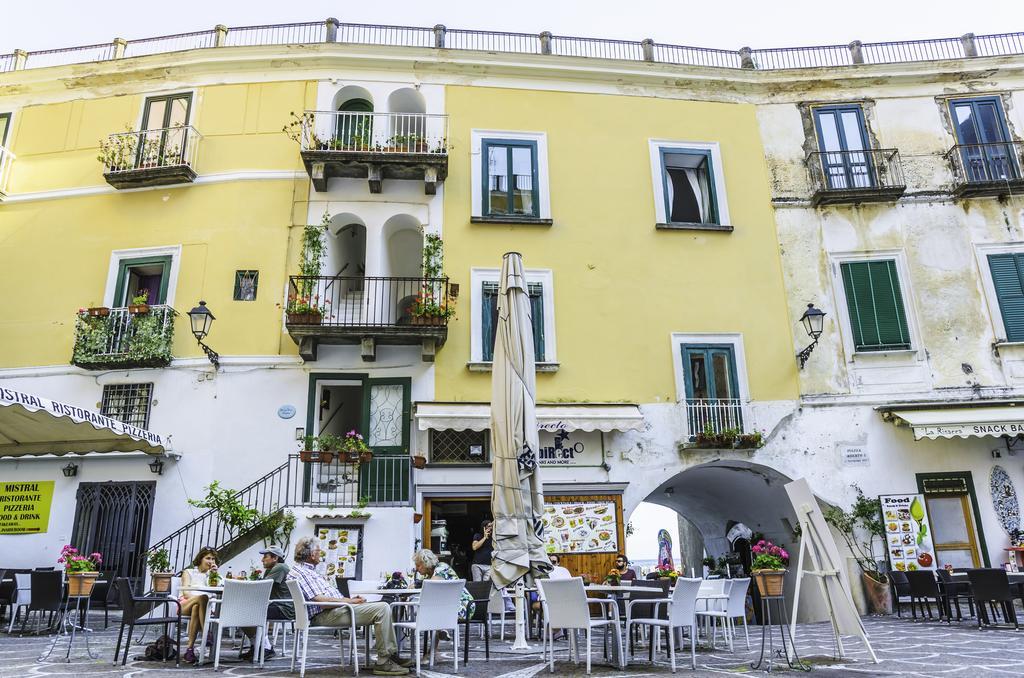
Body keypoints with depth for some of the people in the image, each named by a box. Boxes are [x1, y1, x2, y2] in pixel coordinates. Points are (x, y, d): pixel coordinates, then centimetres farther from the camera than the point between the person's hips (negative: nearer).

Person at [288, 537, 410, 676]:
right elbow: (320, 600, -21)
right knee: (382, 609, -20)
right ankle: (383, 663, -16)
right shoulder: (298, 573, -12)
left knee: (383, 607, 12)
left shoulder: (309, 571, 21)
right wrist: (349, 601, -14)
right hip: (325, 615, -11)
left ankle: (392, 654, 12)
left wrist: (351, 599, 6)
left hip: (337, 608, 11)